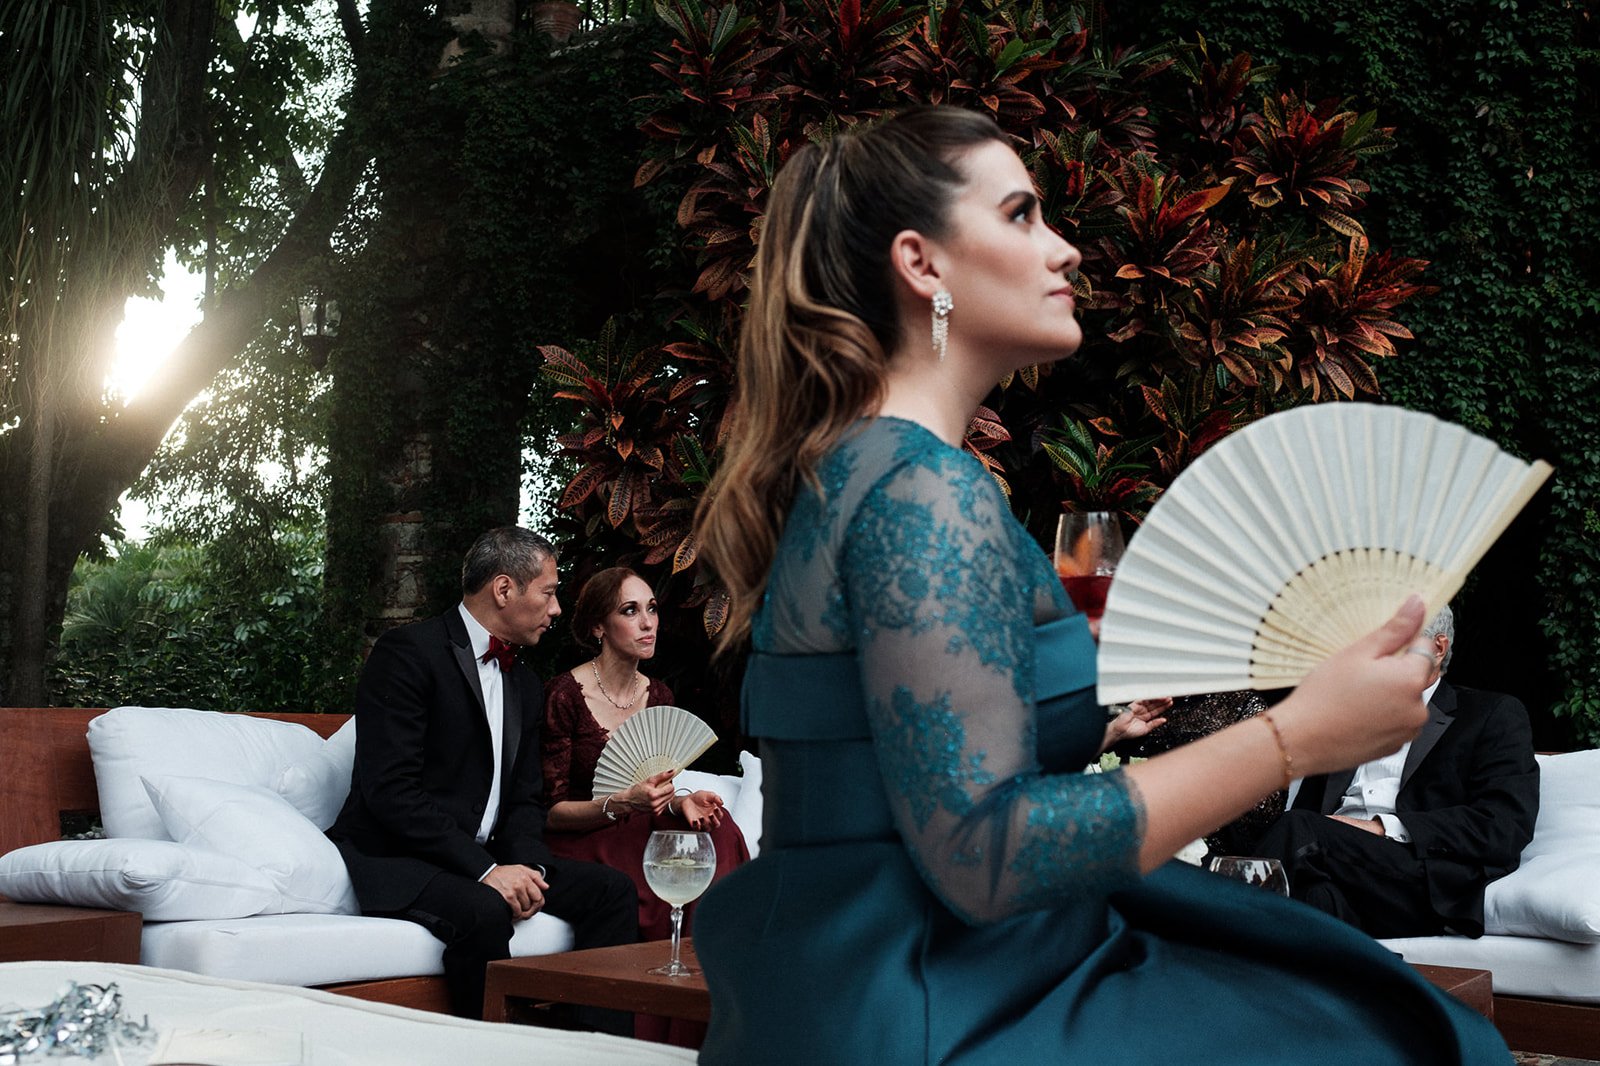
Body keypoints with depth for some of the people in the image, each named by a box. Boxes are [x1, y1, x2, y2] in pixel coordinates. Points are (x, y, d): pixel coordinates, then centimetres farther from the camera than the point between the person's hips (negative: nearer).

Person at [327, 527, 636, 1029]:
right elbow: (390, 790, -21)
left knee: (610, 889, -7)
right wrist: (485, 870, -24)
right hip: (394, 859, -8)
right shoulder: (407, 652, -12)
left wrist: (528, 864, -7)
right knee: (483, 911, -36)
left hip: (484, 860, 8)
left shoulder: (526, 684, 15)